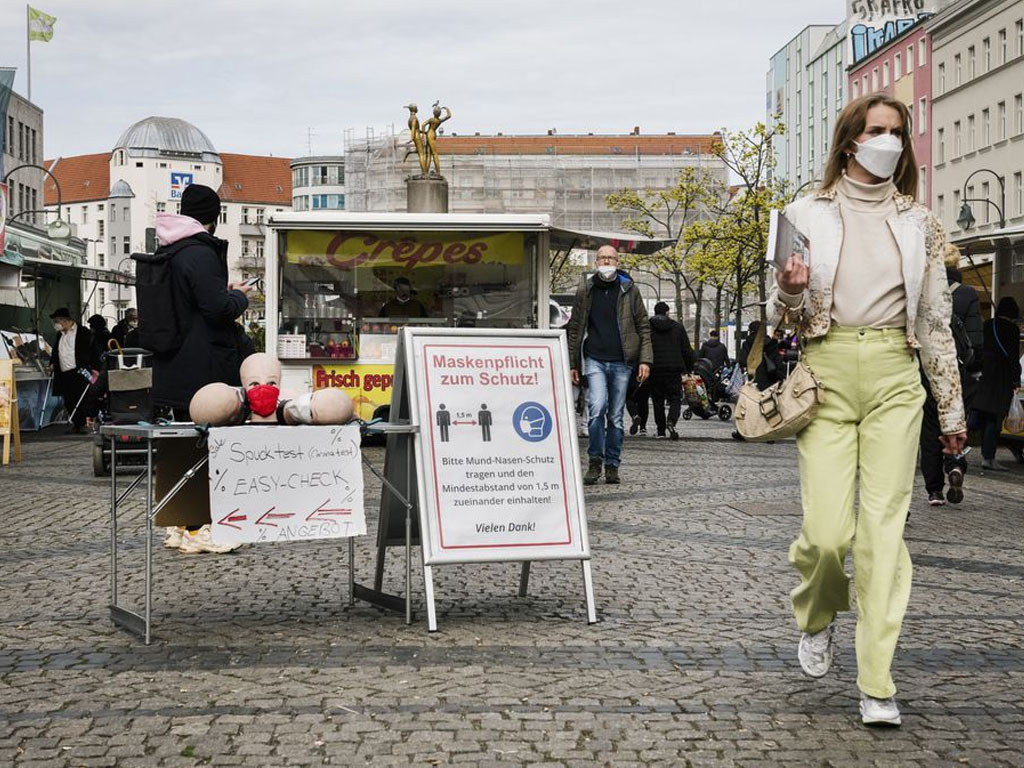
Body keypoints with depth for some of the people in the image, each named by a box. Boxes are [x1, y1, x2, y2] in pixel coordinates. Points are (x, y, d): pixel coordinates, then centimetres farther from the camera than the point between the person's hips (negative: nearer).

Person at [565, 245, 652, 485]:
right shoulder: (586, 290, 7)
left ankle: (612, 465, 15)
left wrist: (645, 360, -2)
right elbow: (574, 328, 11)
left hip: (621, 362, 1)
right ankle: (595, 461, -5)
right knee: (597, 408, -18)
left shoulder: (628, 290, 6)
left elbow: (643, 327, 8)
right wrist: (572, 363, 7)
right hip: (594, 359, -1)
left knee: (616, 416, 5)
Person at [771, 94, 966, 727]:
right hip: (826, 372, -1)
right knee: (827, 529, -10)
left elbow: (935, 319, 14)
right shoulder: (807, 215, 7)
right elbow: (782, 313, 10)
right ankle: (816, 617, 24)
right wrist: (788, 290, -15)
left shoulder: (919, 223, 11)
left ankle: (877, 683, 1)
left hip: (895, 377, 1)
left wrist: (952, 408, 13)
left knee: (885, 526, -4)